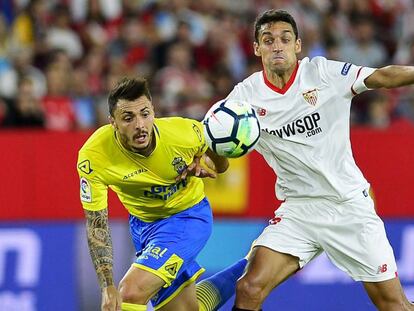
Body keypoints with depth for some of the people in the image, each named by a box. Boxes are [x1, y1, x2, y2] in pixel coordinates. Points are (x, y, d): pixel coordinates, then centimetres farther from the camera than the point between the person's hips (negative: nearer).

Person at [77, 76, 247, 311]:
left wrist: (205, 166, -26)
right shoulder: (92, 157, -28)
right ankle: (243, 272, 38)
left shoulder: (185, 132, -28)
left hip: (188, 215, -3)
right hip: (143, 221, 3)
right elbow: (96, 223, -19)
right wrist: (108, 286, -26)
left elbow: (216, 151, -3)